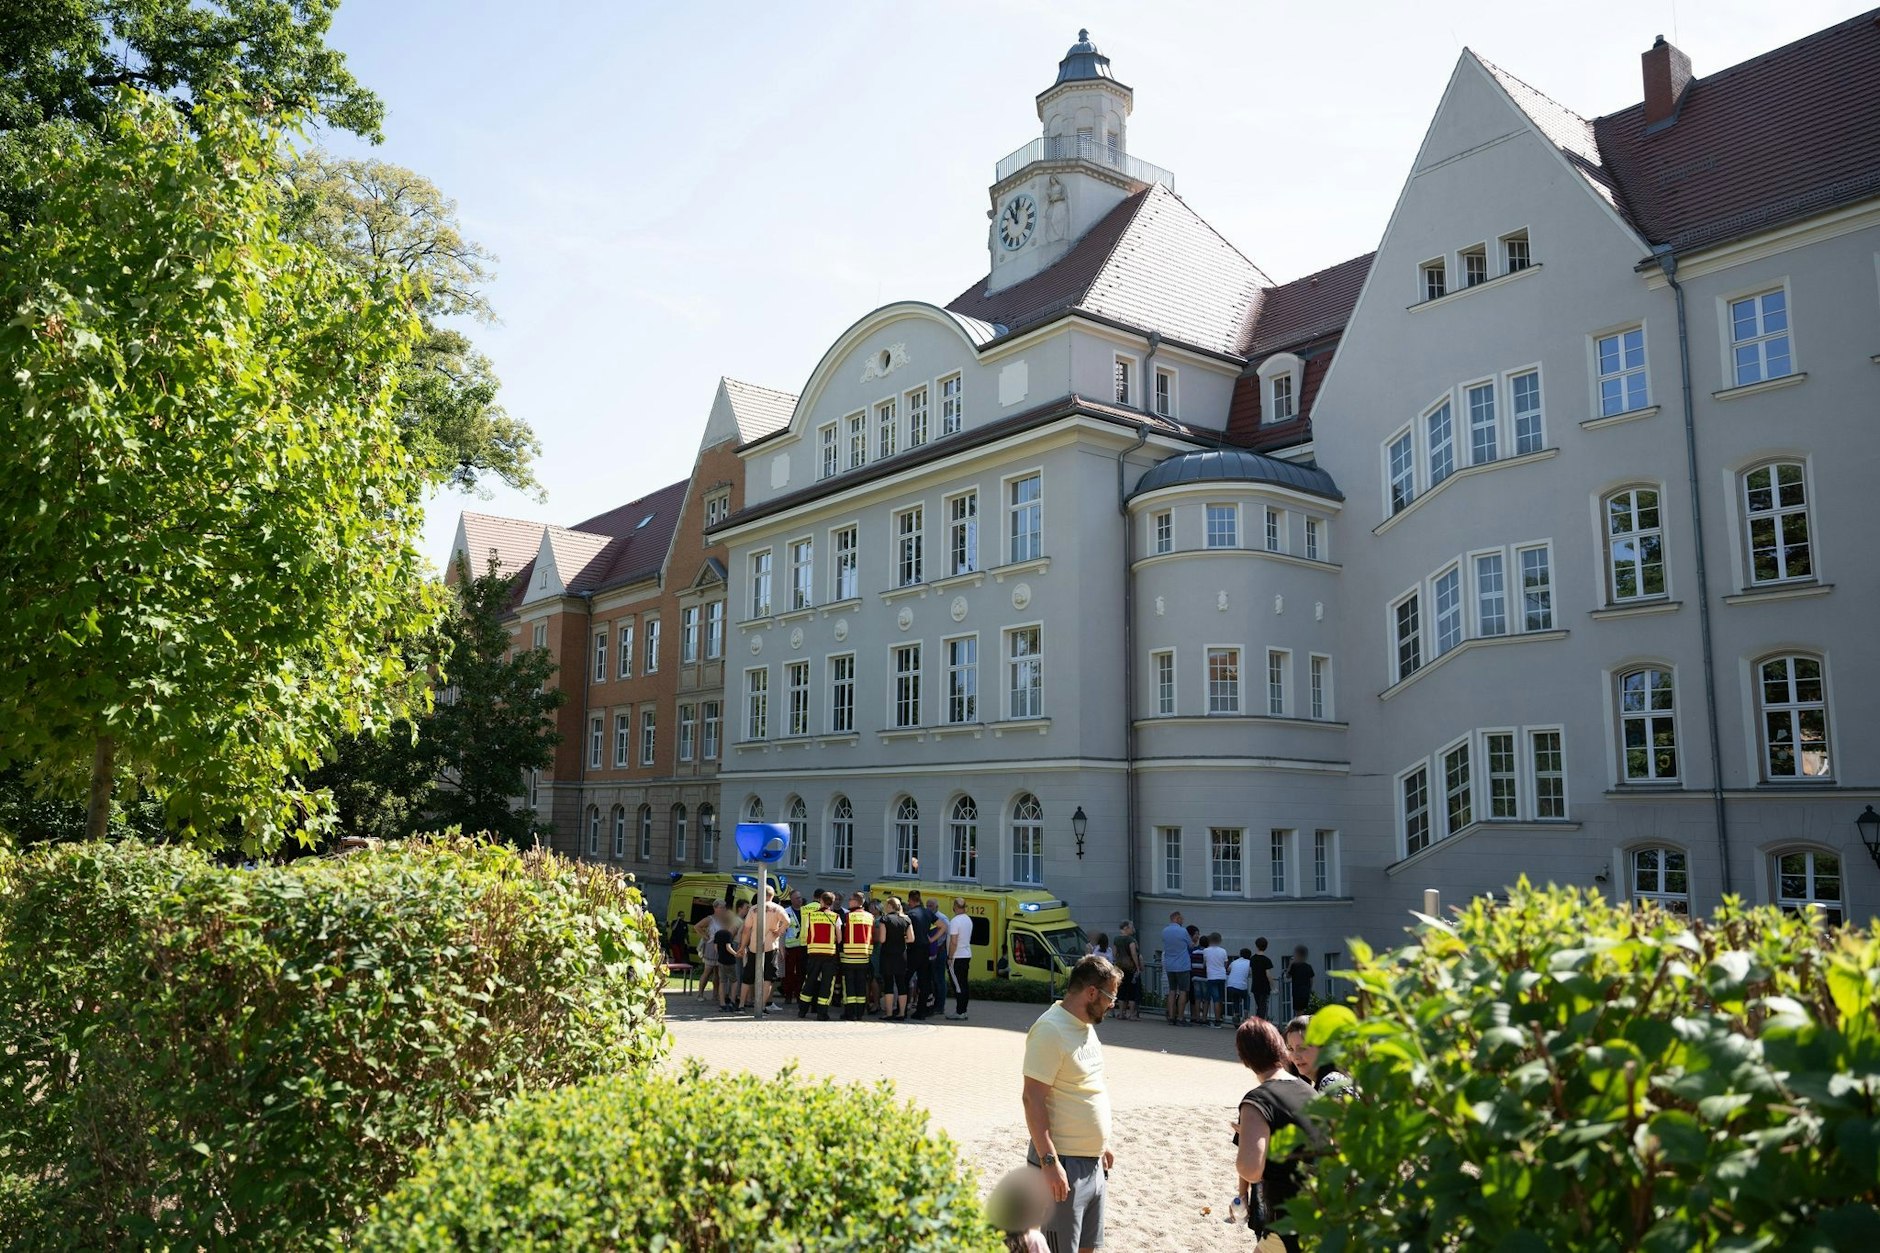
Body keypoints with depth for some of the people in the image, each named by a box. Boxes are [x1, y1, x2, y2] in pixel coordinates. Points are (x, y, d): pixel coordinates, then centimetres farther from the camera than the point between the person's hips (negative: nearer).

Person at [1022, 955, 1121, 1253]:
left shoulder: (1086, 1025, 10)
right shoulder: (1050, 1030, -19)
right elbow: (1033, 1099, -22)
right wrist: (1049, 1161, -24)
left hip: (1092, 1161, 9)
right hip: (1064, 1164, -9)